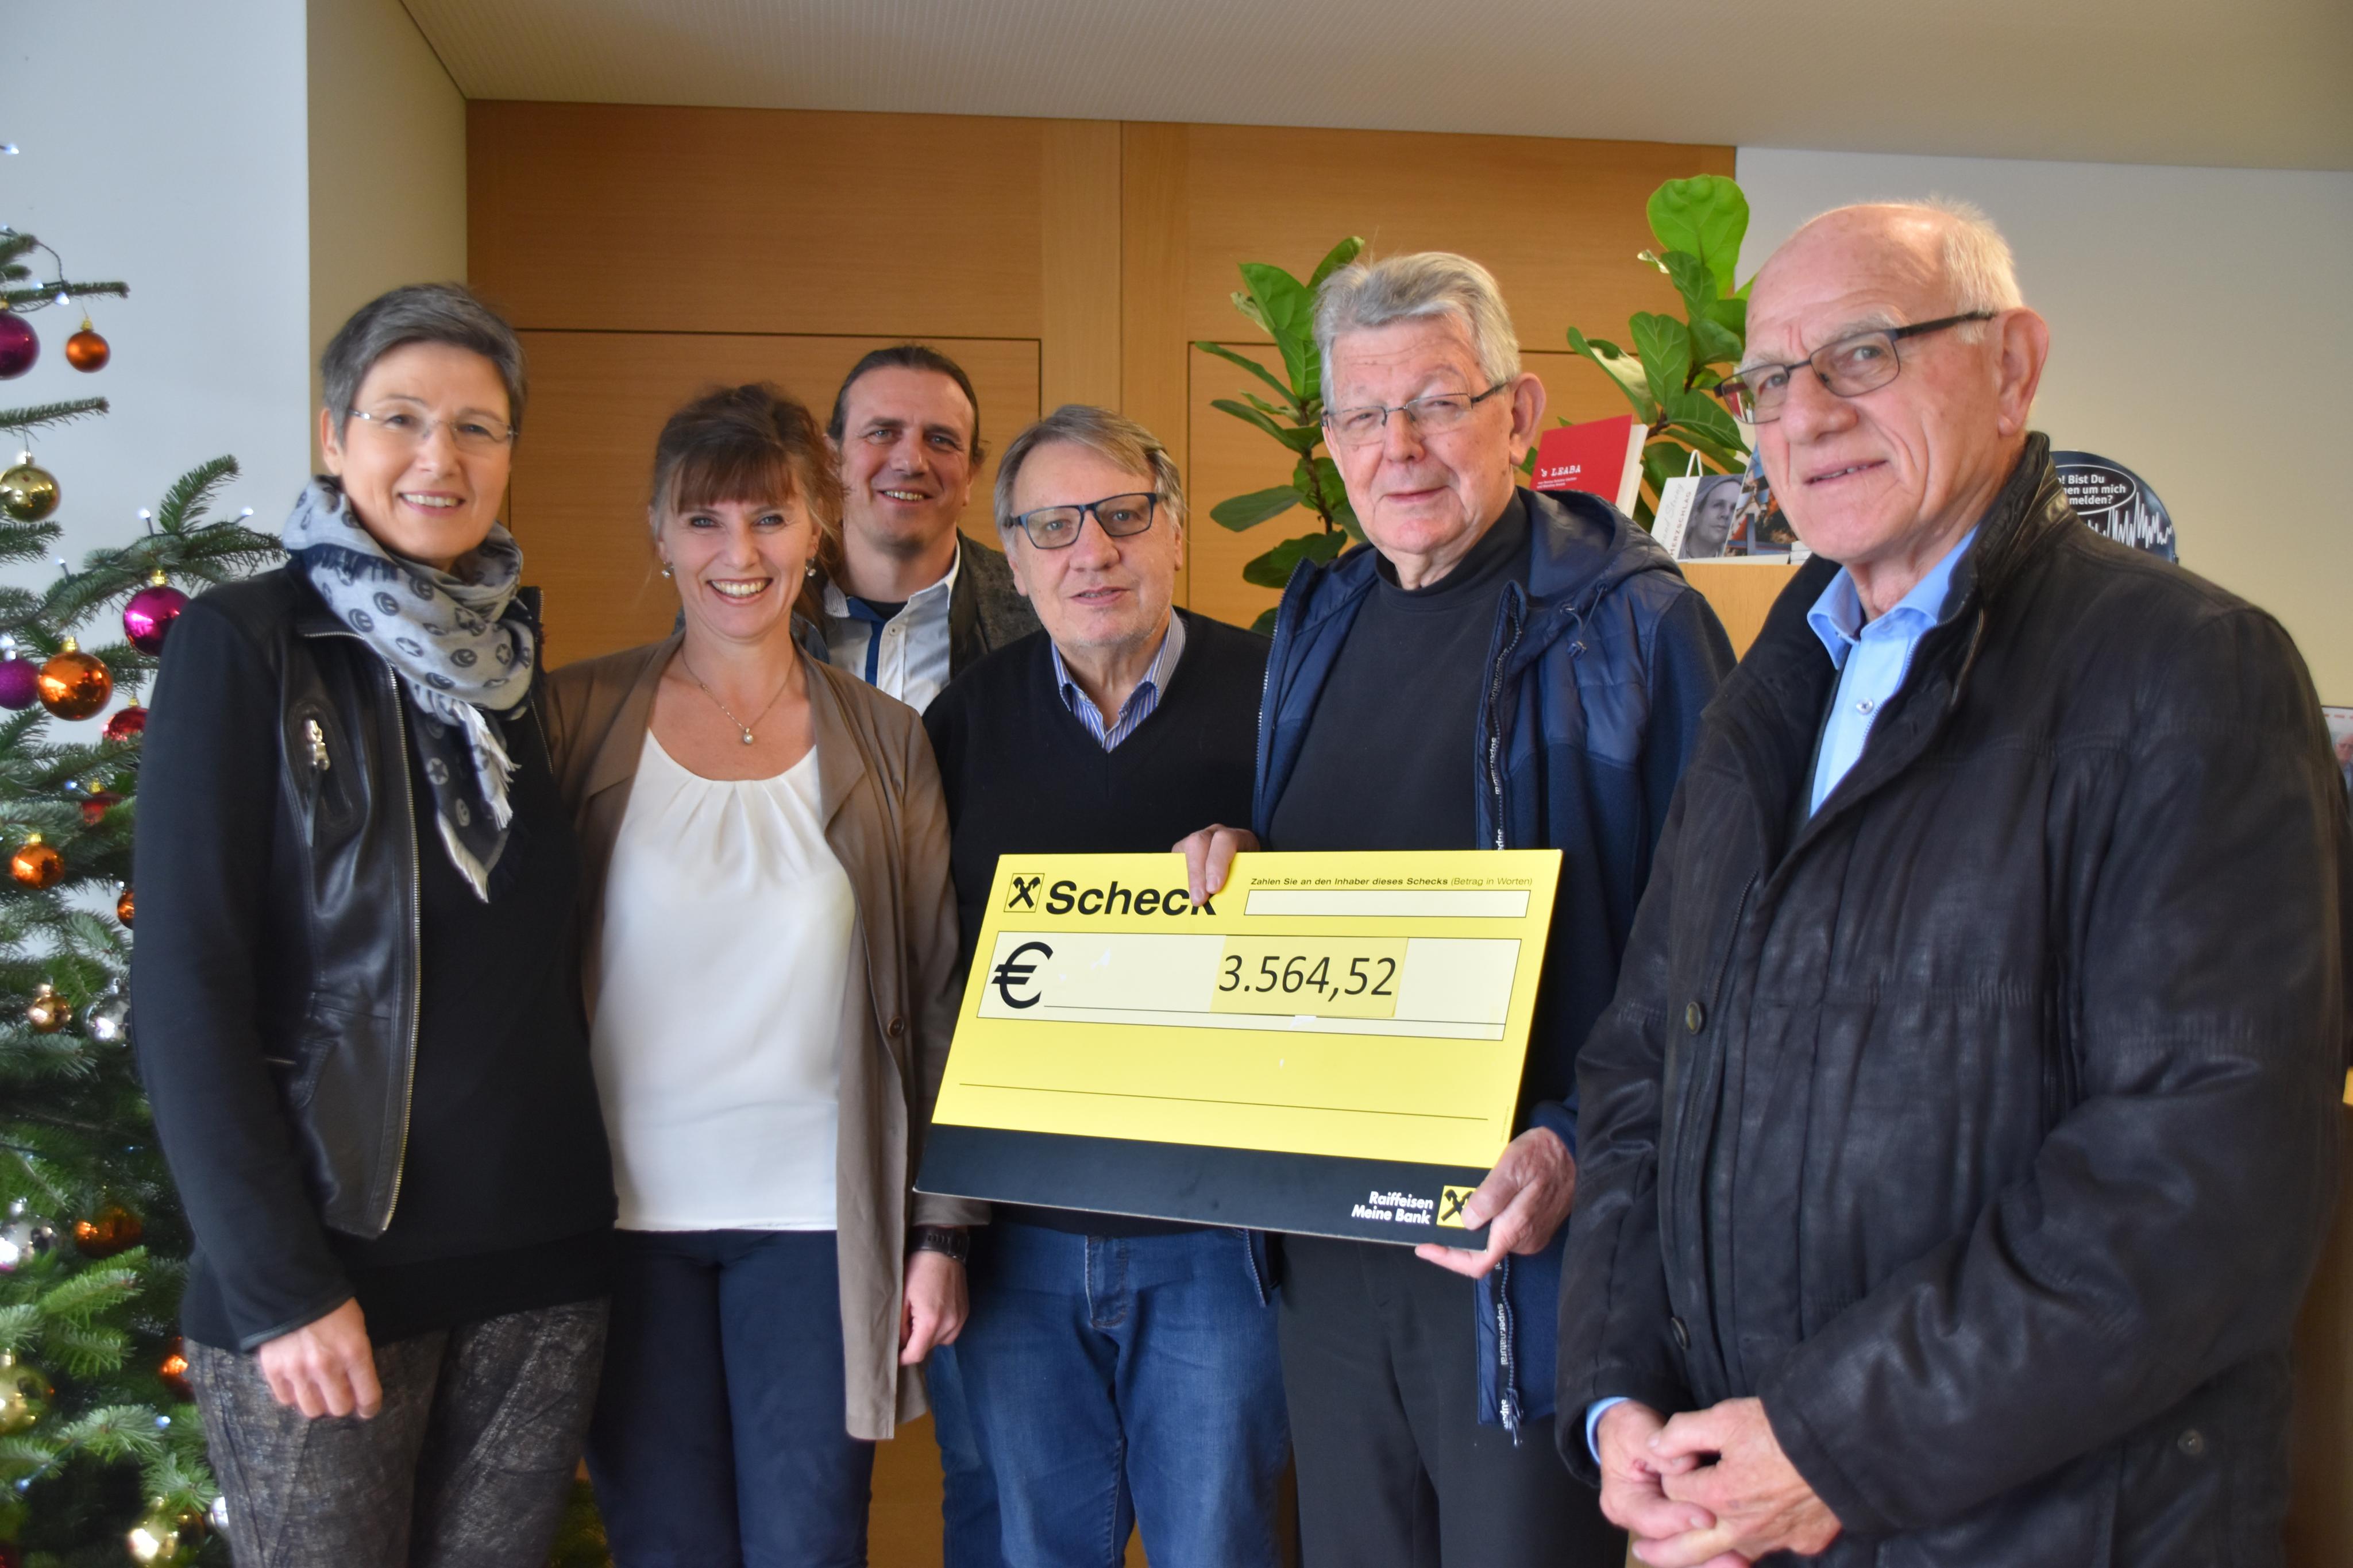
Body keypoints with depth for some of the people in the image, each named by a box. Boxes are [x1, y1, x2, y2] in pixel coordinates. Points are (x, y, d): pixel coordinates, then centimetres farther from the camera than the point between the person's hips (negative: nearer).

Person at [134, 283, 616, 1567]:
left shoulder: (526, 649, 8)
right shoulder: (244, 642, -7)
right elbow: (187, 986, -10)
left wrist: (594, 1193, 6)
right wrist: (280, 1284, -15)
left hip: (537, 1254, 5)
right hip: (329, 1270, -4)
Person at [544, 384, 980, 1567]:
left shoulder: (884, 740, 4)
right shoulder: (578, 716, 0)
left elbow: (937, 996, 6)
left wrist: (941, 1232, 3)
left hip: (815, 1224, 1)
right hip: (624, 1208, 0)